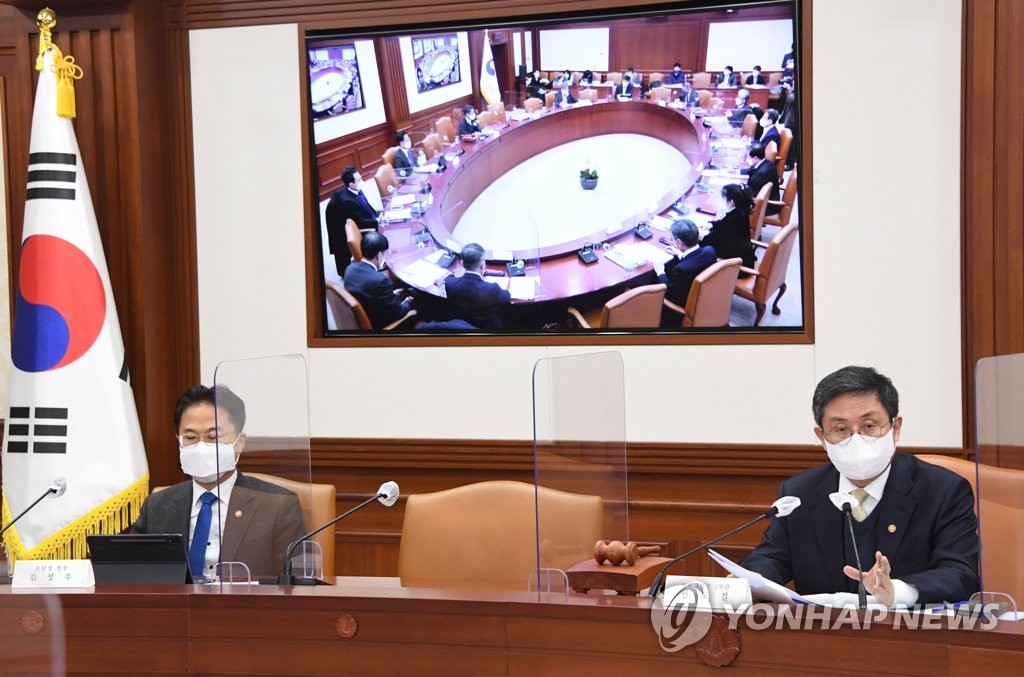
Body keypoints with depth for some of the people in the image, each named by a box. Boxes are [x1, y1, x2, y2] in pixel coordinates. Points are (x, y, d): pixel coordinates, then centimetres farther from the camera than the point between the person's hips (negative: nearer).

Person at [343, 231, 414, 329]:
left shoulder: (351, 269, -9)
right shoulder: (380, 280, -33)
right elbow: (397, 312, -20)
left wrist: (391, 294, 14)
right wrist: (407, 302, 1)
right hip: (377, 325, -7)